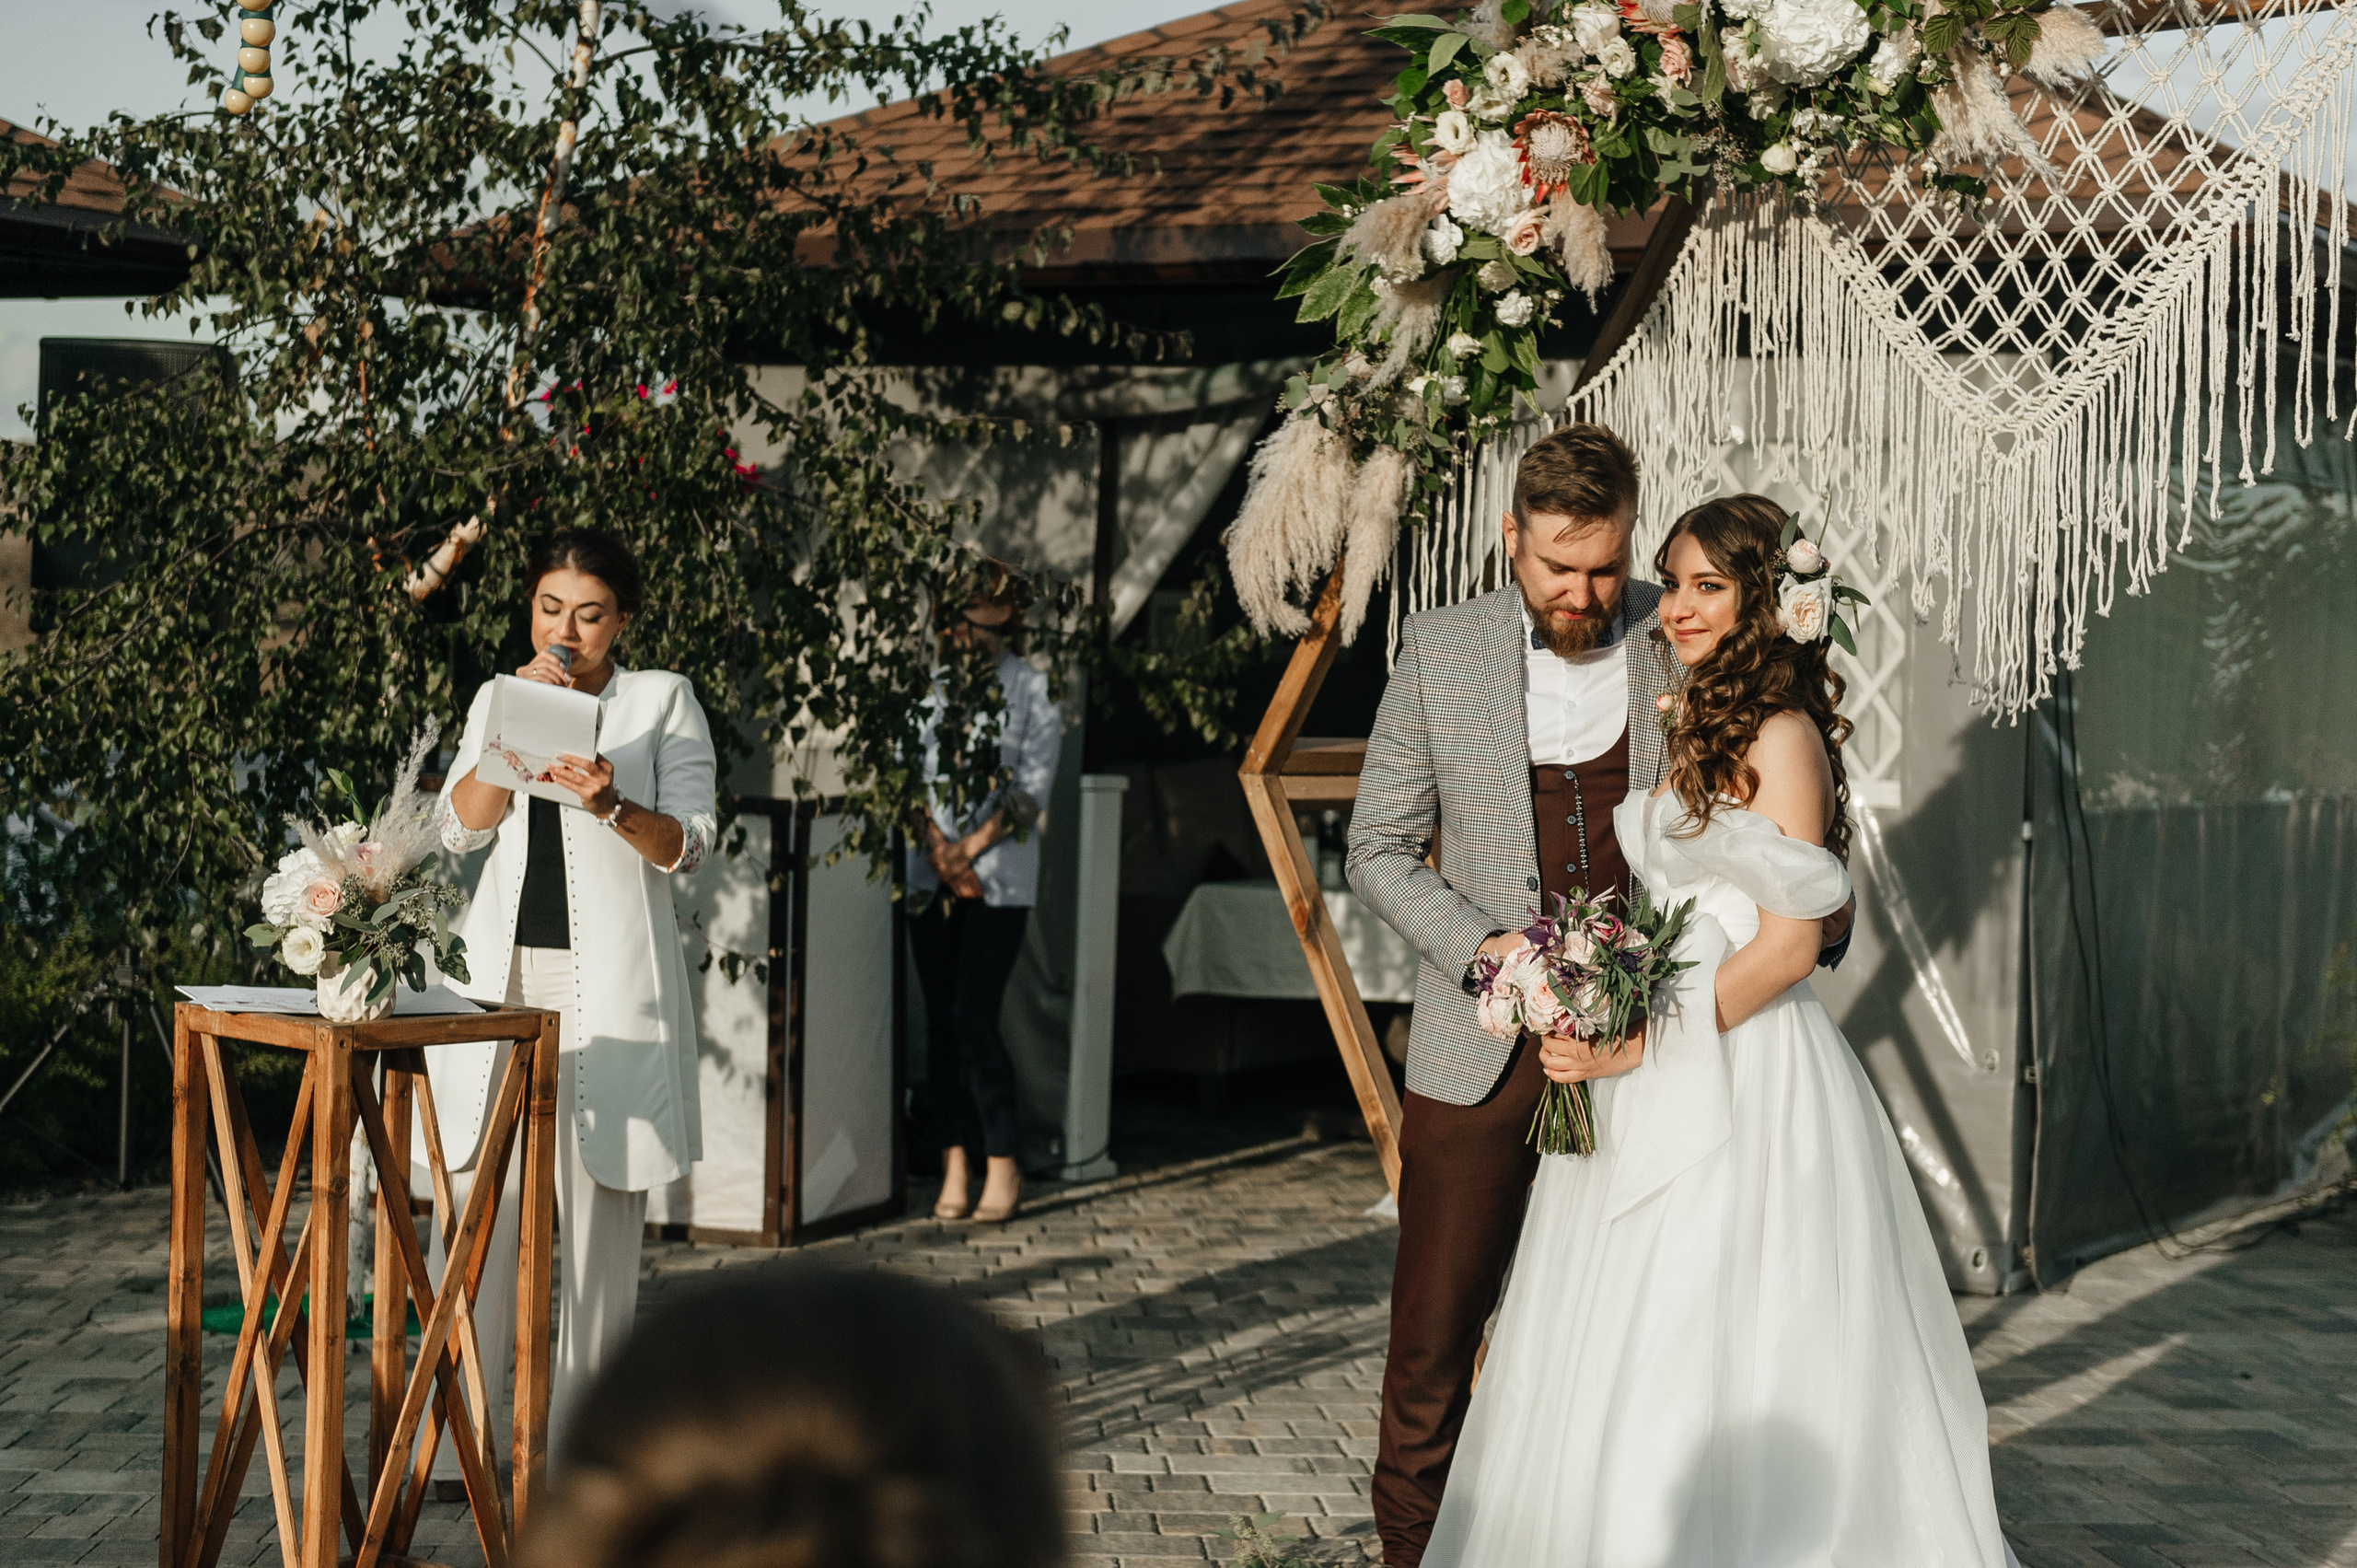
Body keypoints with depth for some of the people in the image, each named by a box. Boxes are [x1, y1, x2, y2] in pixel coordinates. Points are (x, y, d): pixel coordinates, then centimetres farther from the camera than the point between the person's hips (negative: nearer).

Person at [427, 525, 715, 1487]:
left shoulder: (663, 698, 5)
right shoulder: (499, 697, 14)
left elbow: (688, 845, -3)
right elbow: (463, 826, 2)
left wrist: (611, 806, -22)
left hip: (607, 973, -2)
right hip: (501, 968, 3)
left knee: (601, 1200, -2)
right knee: (478, 1195, -2)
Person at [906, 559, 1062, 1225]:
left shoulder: (1034, 690, 5)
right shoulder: (931, 686, 11)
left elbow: (1035, 783, -2)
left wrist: (972, 846, -10)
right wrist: (935, 845, -6)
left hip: (1000, 875, -3)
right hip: (931, 873, 3)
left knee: (974, 1017, -11)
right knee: (940, 1019, 2)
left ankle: (1003, 1164, -1)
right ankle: (955, 1166, 6)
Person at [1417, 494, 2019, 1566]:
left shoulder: (1780, 736, -10)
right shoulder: (1680, 725, 14)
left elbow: (1788, 947, -15)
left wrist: (1646, 1046, -16)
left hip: (1744, 1087, -8)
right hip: (1650, 1086, 8)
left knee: (1727, 1369, -3)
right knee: (1619, 1352, 9)